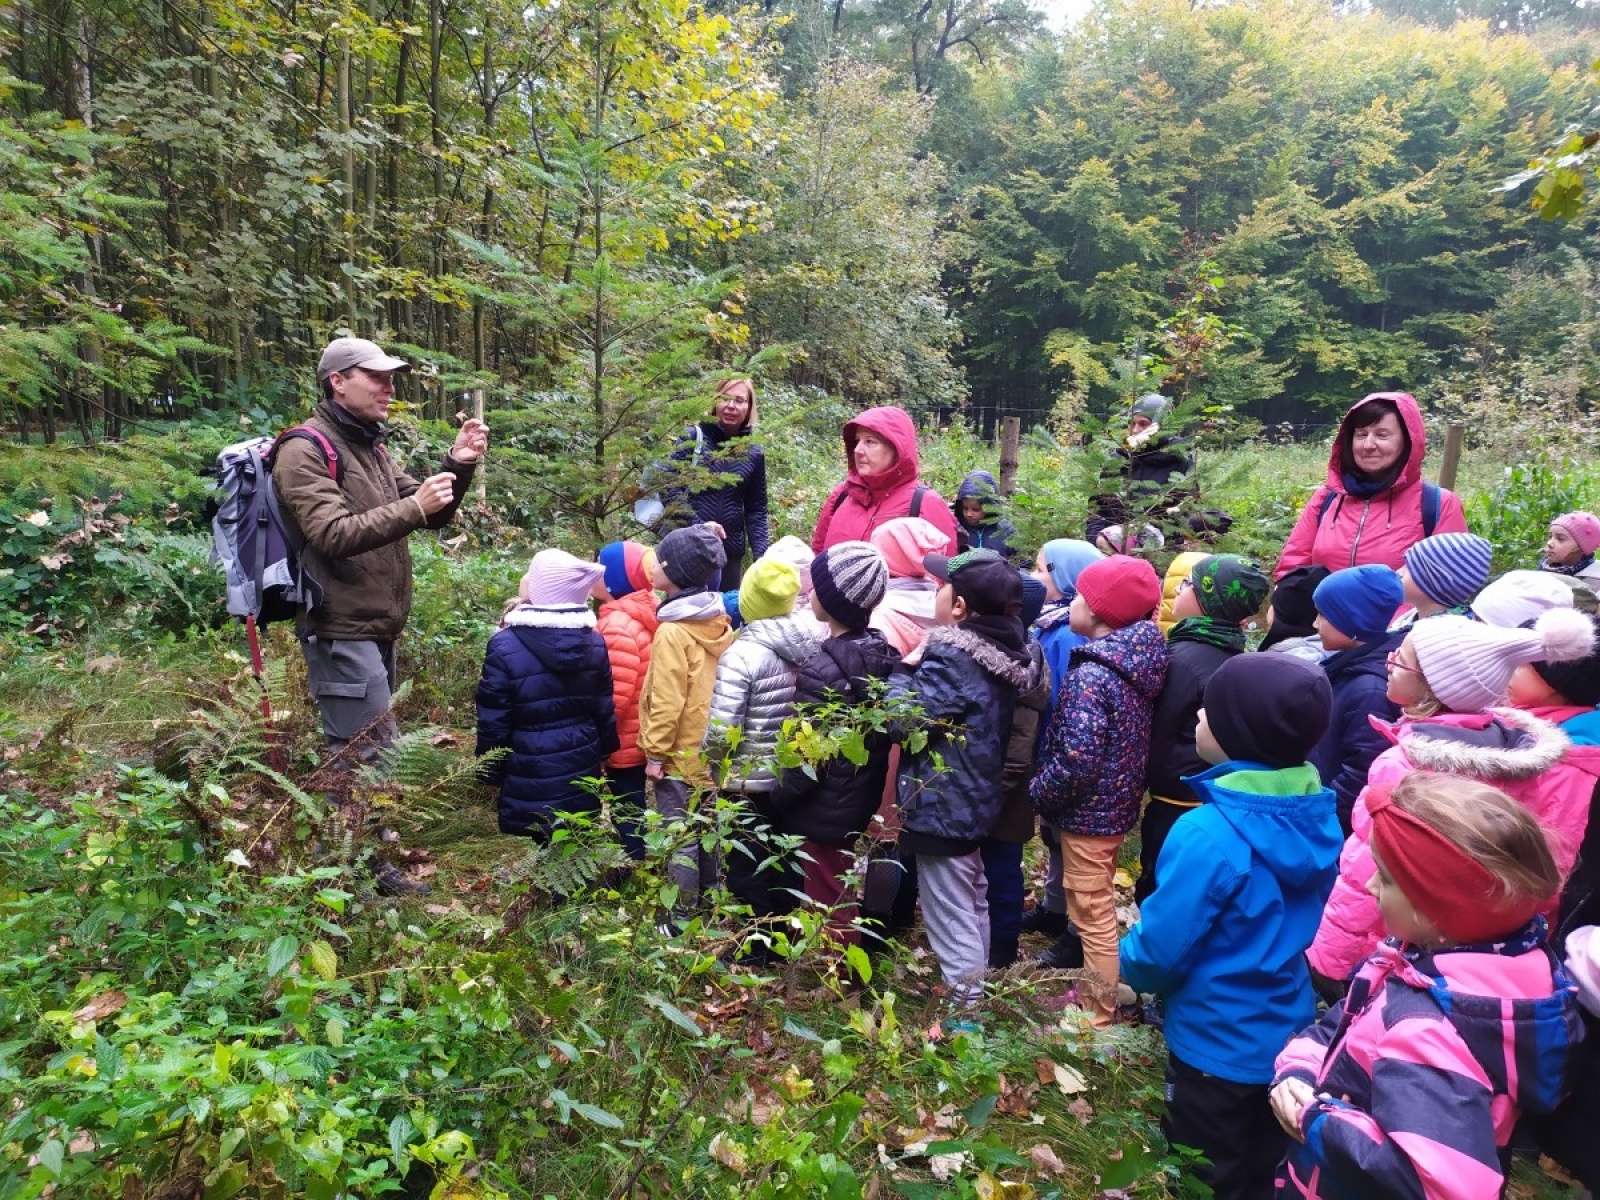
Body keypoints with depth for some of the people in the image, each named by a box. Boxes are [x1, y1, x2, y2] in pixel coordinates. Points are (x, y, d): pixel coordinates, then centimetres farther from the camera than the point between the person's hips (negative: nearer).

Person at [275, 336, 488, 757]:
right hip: (343, 632, -9)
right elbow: (334, 535, -23)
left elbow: (430, 517, 14)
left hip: (377, 628, 9)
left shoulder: (369, 446, 17)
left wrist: (458, 464, -2)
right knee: (372, 757, -10)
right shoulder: (305, 451, -10)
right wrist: (413, 507, -31)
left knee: (355, 751, 17)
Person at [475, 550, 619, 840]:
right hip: (582, 776, 4)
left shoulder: (505, 646, -16)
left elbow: (493, 723, -10)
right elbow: (605, 711, 5)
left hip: (529, 786, -4)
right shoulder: (594, 642, -2)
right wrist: (602, 753, 20)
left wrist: (490, 774, 2)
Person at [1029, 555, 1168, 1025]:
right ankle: (1099, 994, 41)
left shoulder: (1092, 672, -25)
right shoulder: (1140, 659, 1)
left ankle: (1098, 1015, 20)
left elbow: (1078, 757, -29)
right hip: (1118, 803, 9)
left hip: (1088, 809, -9)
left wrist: (1038, 793, -13)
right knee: (1100, 907, 24)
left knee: (1092, 913, 6)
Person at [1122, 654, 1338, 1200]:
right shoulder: (1318, 817, -8)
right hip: (1290, 1033, 7)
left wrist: (1128, 956, -2)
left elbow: (1159, 952, -25)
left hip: (1217, 1044, -6)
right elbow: (1305, 926, 7)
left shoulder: (1209, 833, -31)